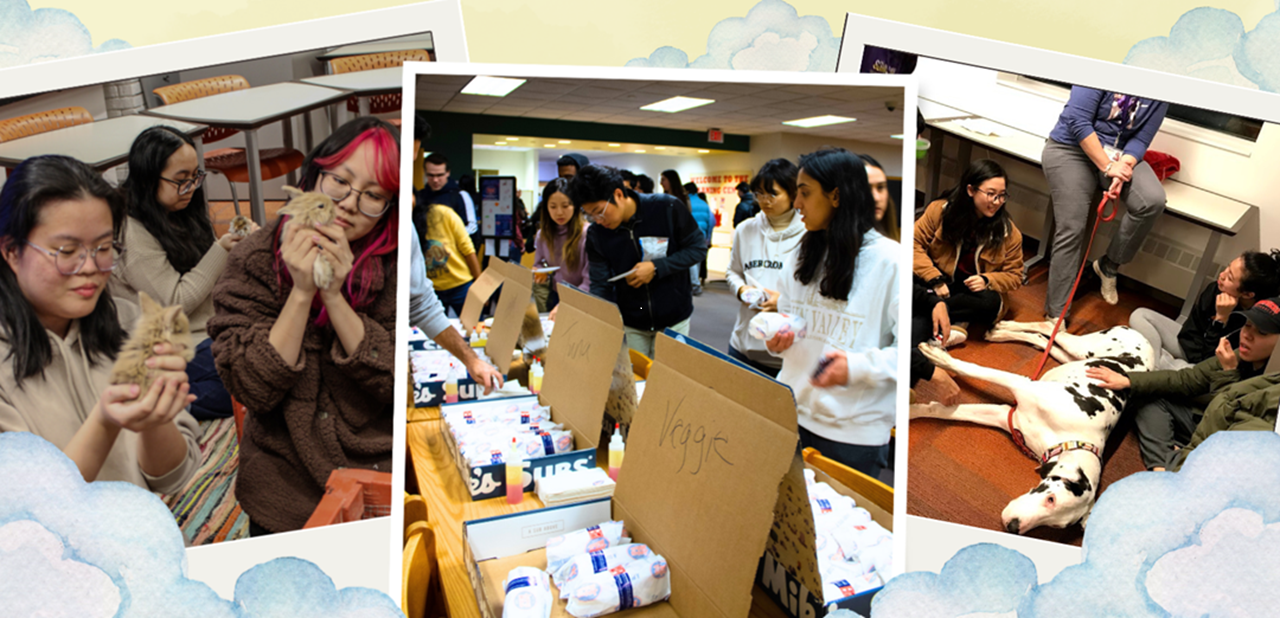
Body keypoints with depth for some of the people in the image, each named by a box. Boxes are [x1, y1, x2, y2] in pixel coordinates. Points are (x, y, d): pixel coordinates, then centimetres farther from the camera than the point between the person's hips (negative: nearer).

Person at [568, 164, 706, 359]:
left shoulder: (667, 208, -18)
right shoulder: (596, 234, -10)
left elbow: (698, 248, -10)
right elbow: (600, 286, -8)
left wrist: (656, 267, -22)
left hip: (673, 320, -2)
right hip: (629, 325, 2)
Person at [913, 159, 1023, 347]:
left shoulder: (1009, 232, -6)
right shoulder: (940, 210, -9)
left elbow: (1014, 276, 0)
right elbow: (914, 243, -12)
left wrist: (987, 280, -21)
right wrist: (935, 279, -23)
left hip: (974, 290, 1)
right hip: (941, 284, 0)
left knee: (991, 303, -36)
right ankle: (956, 321, -29)